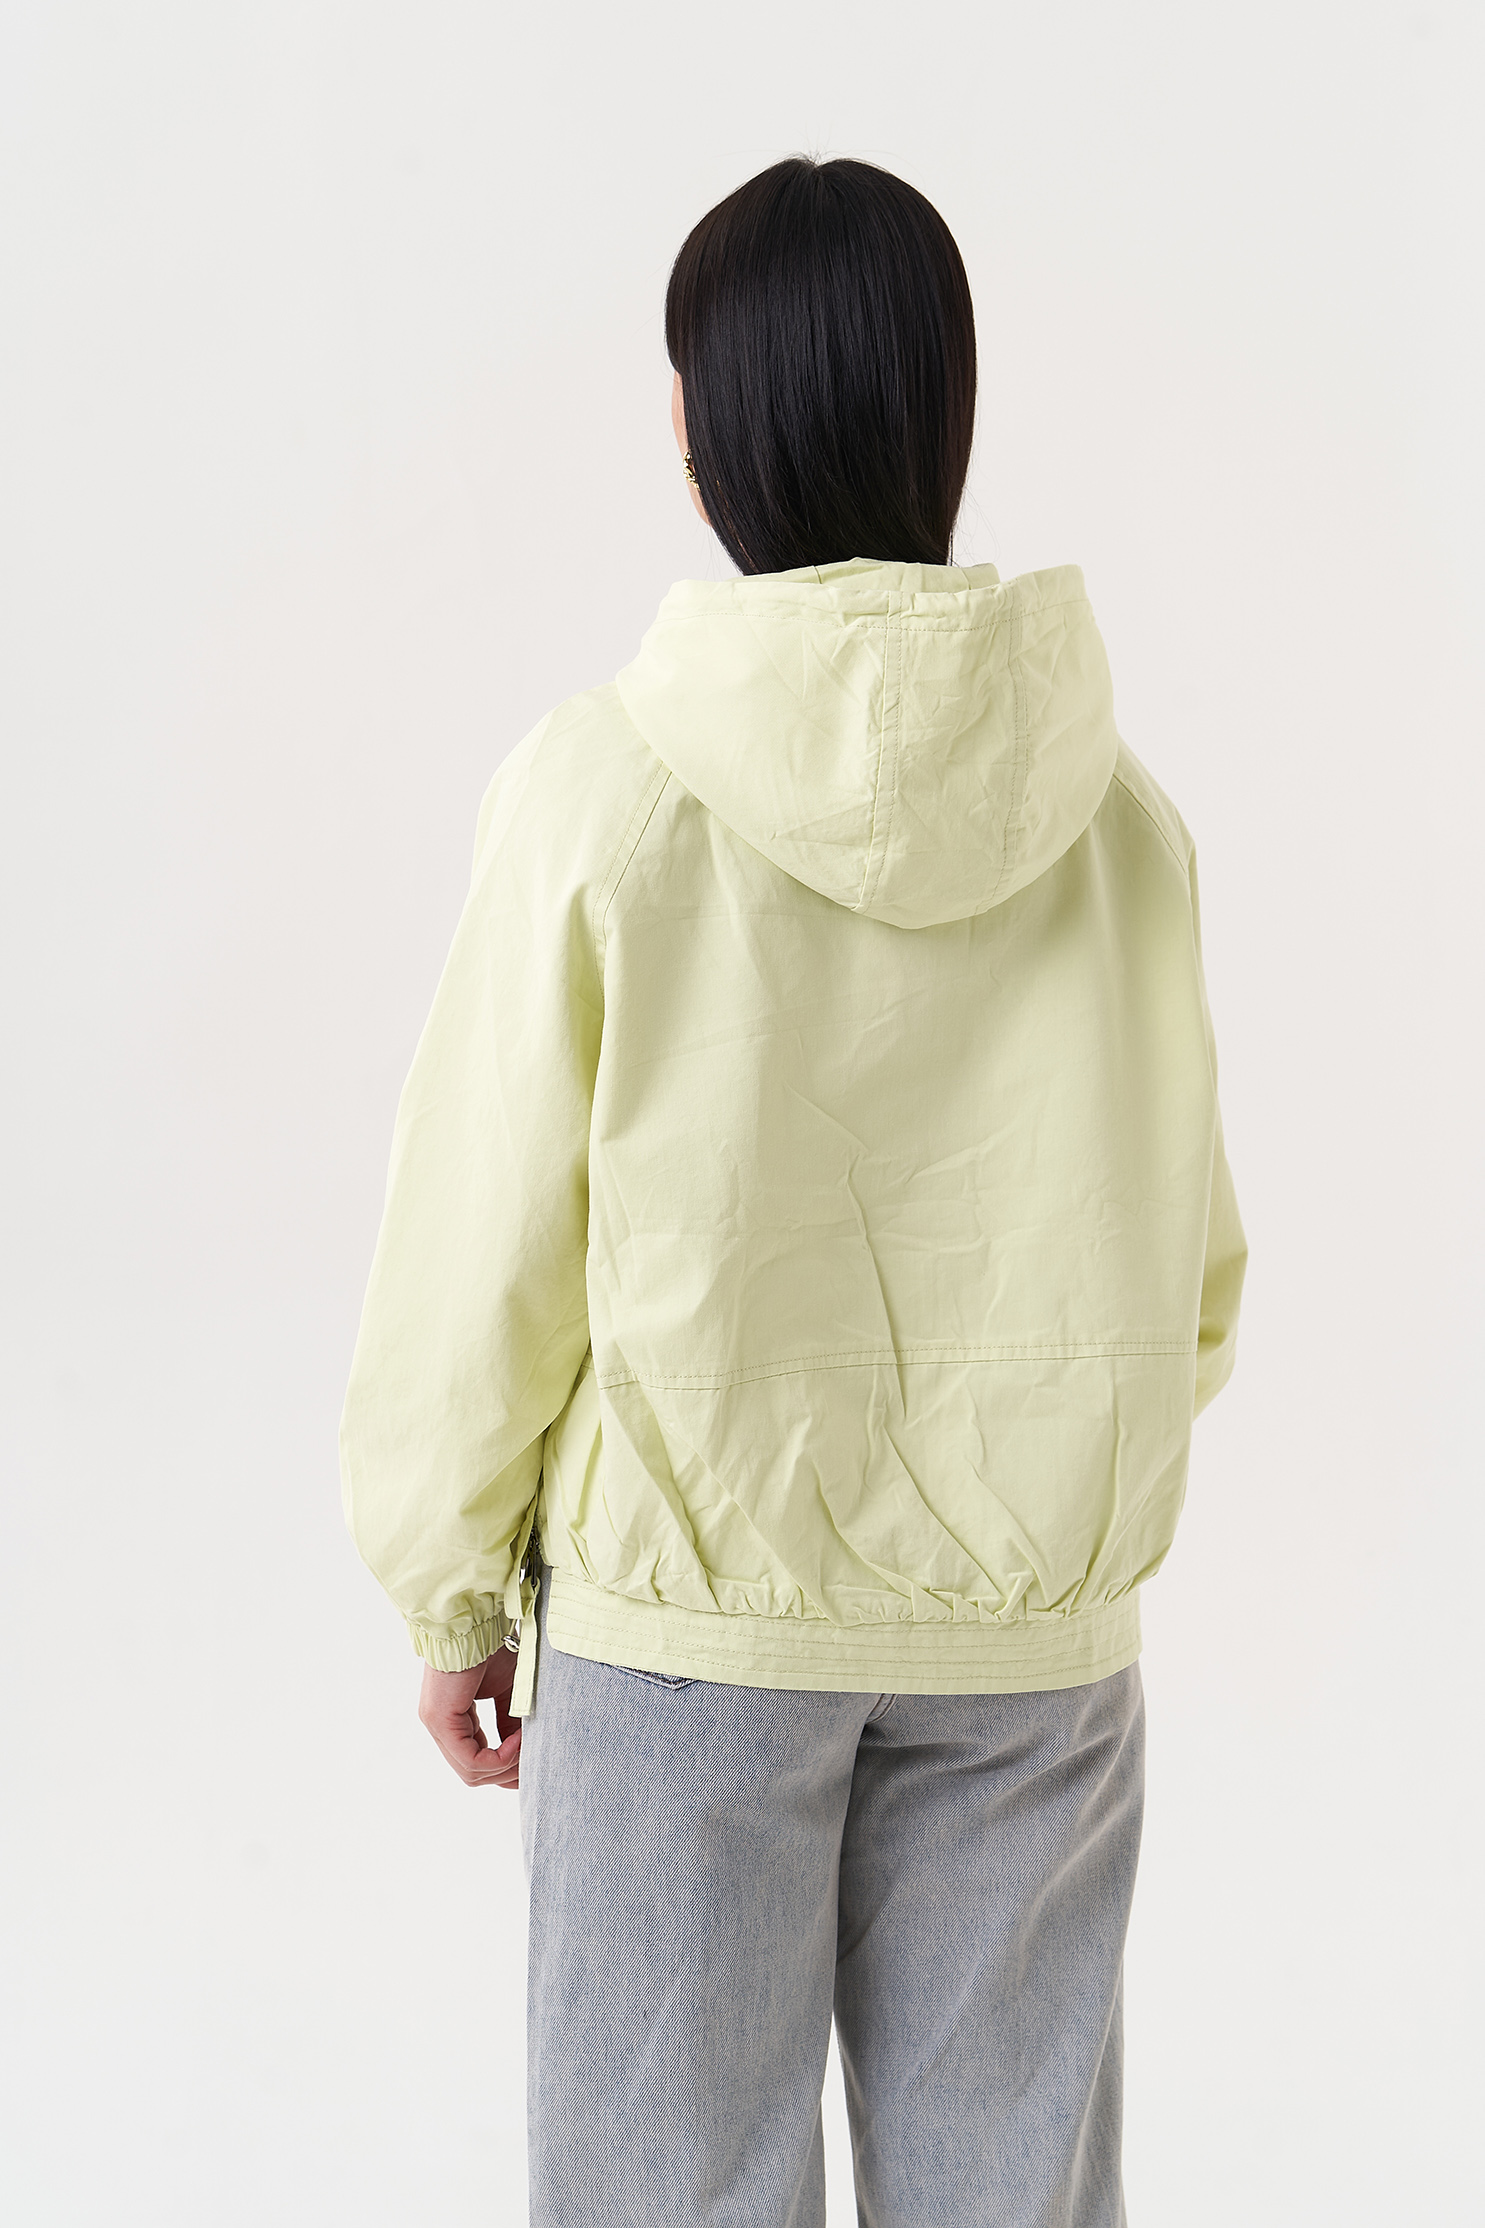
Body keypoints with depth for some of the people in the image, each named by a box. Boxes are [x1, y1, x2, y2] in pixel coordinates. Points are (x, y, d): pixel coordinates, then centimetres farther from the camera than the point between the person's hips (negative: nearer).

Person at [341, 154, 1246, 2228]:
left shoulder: (605, 787, -14)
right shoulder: (1110, 801, -5)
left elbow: (486, 1254, -8)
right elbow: (1187, 1267, 3)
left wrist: (453, 1590, 5)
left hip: (687, 1611, -2)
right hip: (1035, 1625, 3)